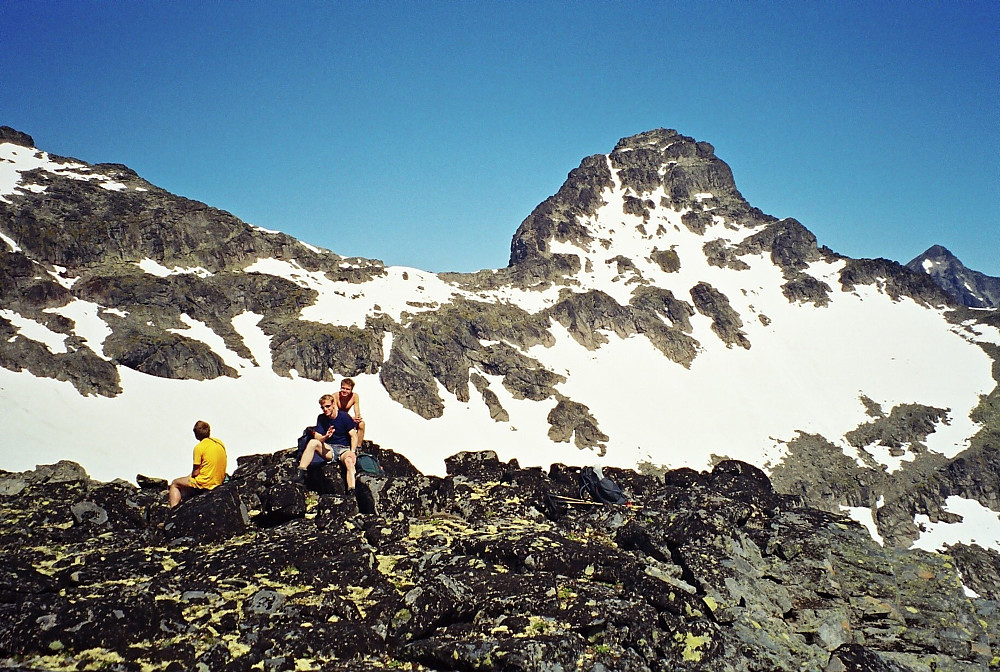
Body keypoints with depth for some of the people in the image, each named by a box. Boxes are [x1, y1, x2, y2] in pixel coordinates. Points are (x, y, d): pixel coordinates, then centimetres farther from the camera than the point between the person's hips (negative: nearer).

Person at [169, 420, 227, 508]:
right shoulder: (220, 443, 4)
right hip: (219, 481, 7)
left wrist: (191, 475, 8)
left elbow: (195, 473, -14)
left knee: (174, 484, 14)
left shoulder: (199, 447, -16)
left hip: (205, 483, -7)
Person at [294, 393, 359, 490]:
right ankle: (300, 474, -33)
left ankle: (352, 492, -54)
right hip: (329, 449, 3)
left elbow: (354, 436, -8)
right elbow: (317, 437, -2)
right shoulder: (321, 418, 6)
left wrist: (352, 452, -23)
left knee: (349, 461, -38)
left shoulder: (344, 416, -5)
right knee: (312, 442, -24)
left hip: (344, 449, -3)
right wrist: (325, 437, -26)